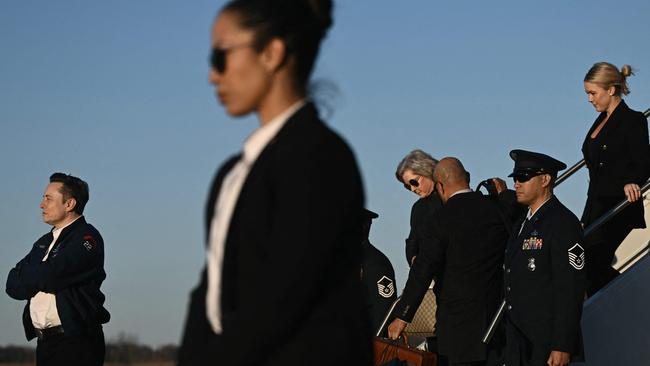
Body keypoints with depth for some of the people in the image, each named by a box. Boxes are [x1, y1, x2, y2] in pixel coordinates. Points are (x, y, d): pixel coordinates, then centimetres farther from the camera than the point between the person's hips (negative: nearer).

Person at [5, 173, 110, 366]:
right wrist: (39, 278, -6)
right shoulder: (44, 242, 20)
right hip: (45, 343, 8)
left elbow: (49, 277, -16)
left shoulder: (87, 238, -6)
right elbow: (12, 285, 12)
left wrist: (27, 276, 4)